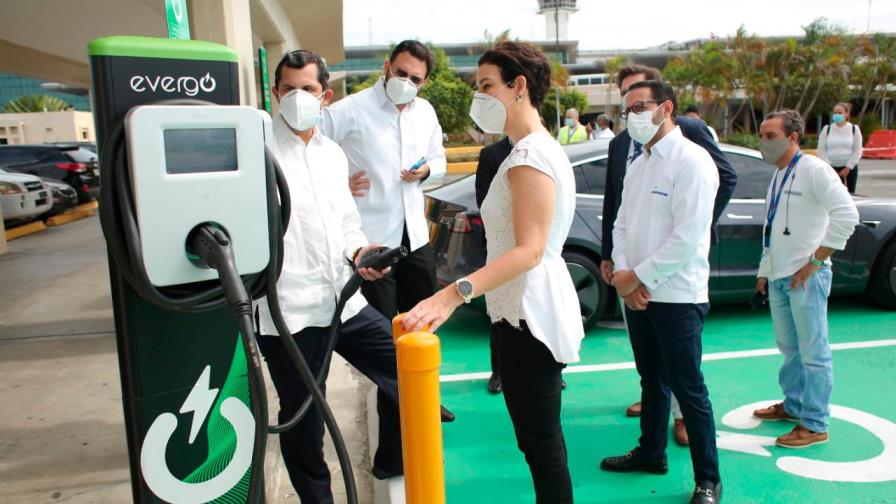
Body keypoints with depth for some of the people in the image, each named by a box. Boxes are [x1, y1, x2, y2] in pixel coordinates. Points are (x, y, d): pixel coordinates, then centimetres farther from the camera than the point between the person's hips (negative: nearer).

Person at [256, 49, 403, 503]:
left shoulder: (333, 153, 14)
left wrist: (359, 251, 0)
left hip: (344, 300, 6)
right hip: (287, 310, -6)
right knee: (302, 414, 8)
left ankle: (391, 461, 38)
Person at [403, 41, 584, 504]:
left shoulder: (530, 156, -17)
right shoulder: (537, 149, 16)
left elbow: (529, 250, -27)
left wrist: (453, 294, -37)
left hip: (529, 314, -11)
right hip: (528, 309, 11)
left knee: (539, 440, 0)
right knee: (542, 436, 20)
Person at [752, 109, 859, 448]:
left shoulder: (813, 169, -11)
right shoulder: (778, 176, 15)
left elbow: (847, 215, -21)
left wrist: (814, 261, -18)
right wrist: (764, 272, 20)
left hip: (805, 277, -8)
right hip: (778, 277, 8)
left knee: (813, 352, -1)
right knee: (789, 348, 18)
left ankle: (815, 425, 7)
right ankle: (793, 405, 33)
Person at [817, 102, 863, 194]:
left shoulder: (854, 129, 3)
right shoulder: (826, 129, 3)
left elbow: (857, 151, 0)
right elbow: (821, 151, 1)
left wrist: (848, 168, -8)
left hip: (849, 168, 0)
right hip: (831, 168, 0)